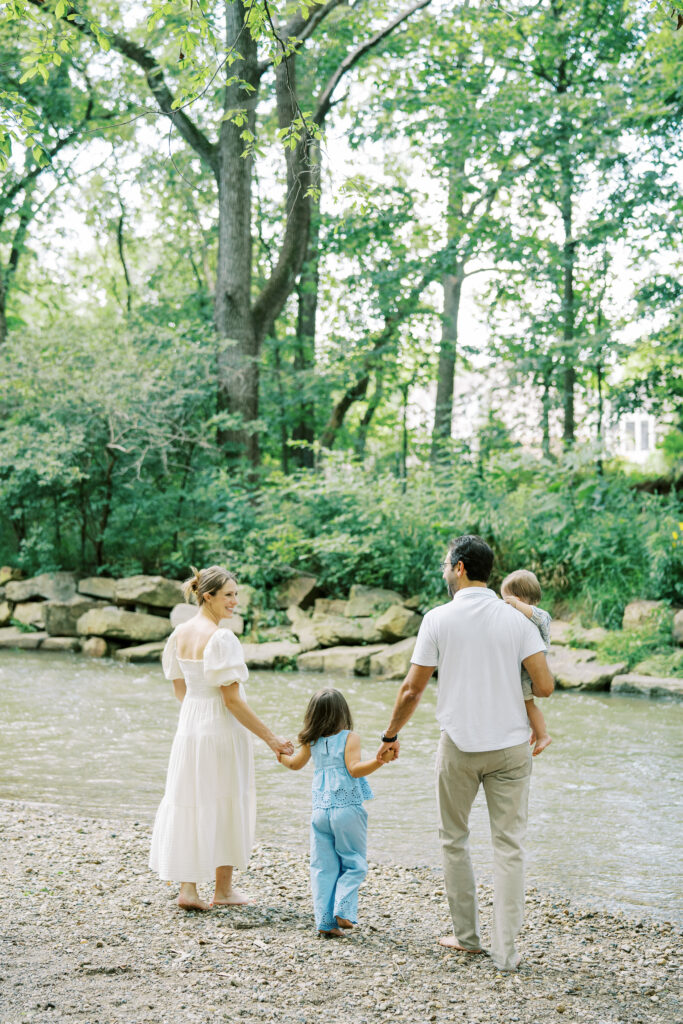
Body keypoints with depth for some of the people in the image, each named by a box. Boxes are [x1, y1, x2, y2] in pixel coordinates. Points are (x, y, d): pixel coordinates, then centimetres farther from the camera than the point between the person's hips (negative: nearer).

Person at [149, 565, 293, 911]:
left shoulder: (180, 633, 4)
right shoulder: (221, 638, -20)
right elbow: (232, 700, -21)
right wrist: (271, 739, -16)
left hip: (188, 726, 7)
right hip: (222, 729, -7)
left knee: (188, 802, 10)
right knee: (226, 805, 9)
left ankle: (187, 887, 7)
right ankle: (223, 890, 20)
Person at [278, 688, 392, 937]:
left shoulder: (312, 742, 9)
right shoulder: (350, 737, -4)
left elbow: (295, 764, 24)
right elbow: (354, 769, -16)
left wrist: (280, 754, 44)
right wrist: (379, 761, -25)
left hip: (320, 811, 4)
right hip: (348, 810, -4)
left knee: (323, 867, 7)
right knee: (353, 864, 6)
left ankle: (325, 921, 4)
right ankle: (343, 910, -10)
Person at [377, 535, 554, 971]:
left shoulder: (439, 619, -5)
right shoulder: (518, 620, -1)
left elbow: (412, 690, -3)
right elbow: (545, 686, -7)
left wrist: (392, 735, 12)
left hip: (459, 746, -1)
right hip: (511, 744, 1)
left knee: (454, 840, 16)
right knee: (509, 845, 5)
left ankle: (467, 934, 23)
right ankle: (505, 948, 3)